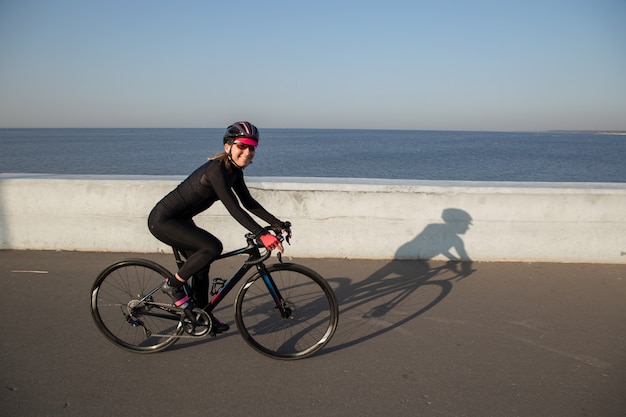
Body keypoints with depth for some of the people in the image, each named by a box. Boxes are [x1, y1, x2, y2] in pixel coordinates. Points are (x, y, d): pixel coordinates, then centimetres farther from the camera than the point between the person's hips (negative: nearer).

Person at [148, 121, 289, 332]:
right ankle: (173, 285, -2)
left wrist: (277, 223, 0)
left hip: (179, 219, 10)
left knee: (201, 264, 15)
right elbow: (233, 208, -31)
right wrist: (262, 234, -34)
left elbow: (248, 202, 6)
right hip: (163, 220, -9)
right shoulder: (216, 169, -26)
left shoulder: (234, 170, 1)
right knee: (213, 247, -23)